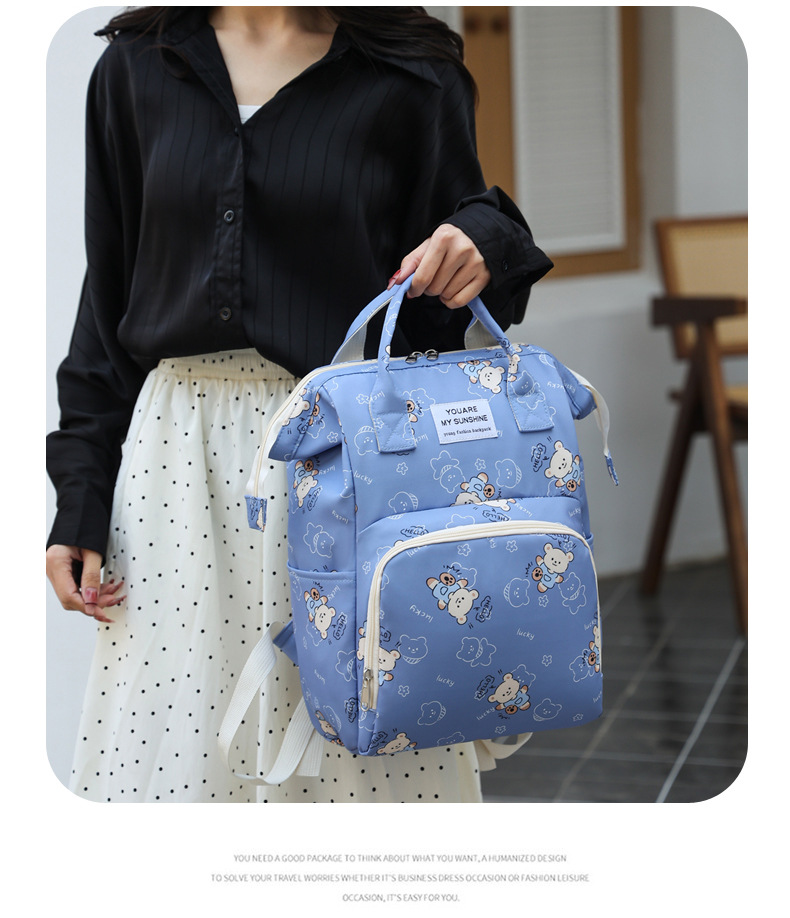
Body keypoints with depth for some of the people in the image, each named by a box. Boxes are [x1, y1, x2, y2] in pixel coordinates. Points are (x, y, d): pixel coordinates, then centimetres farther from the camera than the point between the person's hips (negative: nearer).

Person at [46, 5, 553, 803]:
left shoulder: (408, 75, 2)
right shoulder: (136, 67, 9)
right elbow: (109, 290, 11)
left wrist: (482, 242, -16)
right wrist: (80, 499, 6)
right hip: (178, 445, 2)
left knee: (360, 745, -1)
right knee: (166, 741, 3)